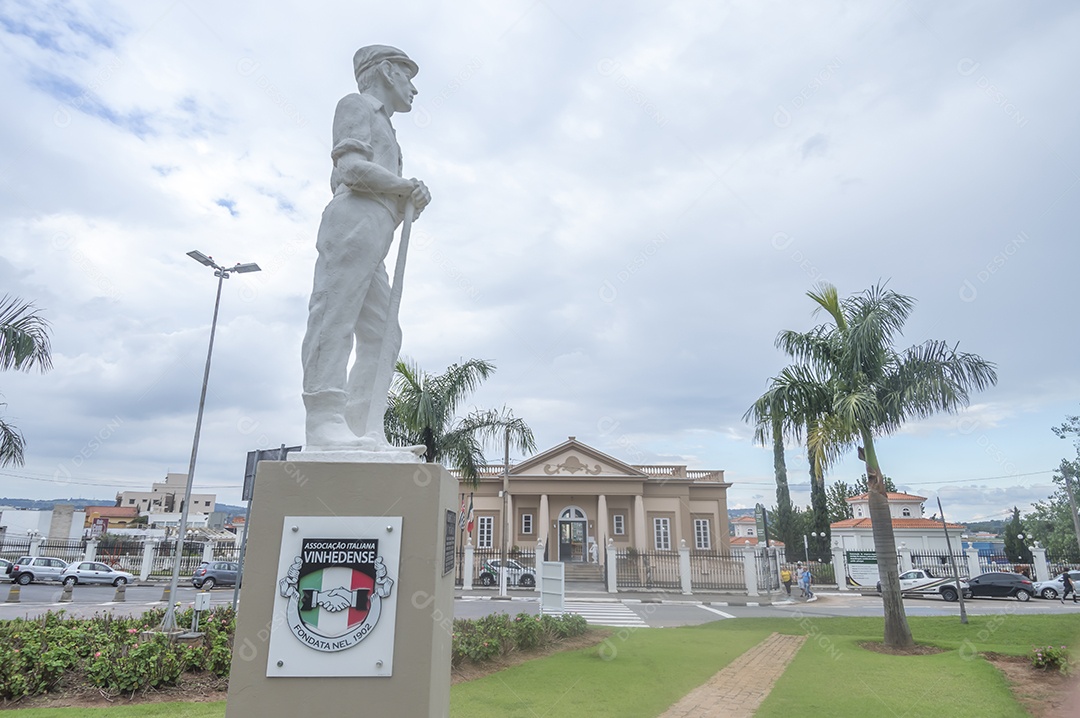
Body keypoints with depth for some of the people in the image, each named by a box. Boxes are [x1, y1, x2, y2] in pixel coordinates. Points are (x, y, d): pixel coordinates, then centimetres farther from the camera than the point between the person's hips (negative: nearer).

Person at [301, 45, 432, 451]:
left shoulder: (382, 127, 37)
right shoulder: (357, 104, 12)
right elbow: (351, 167, -6)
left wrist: (409, 199, 12)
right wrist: (408, 187, 0)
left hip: (373, 239, 9)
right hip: (353, 223, -9)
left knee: (382, 335, -1)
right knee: (334, 319, -18)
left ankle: (365, 431, -5)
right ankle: (324, 423, -24)